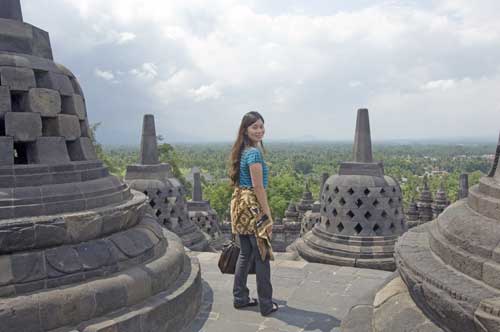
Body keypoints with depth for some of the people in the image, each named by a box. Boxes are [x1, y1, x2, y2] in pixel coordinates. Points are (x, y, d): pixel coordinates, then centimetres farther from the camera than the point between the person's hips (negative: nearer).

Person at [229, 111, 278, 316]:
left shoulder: (242, 151, 11)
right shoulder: (254, 153, -16)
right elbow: (258, 187, -19)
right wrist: (268, 216, -14)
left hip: (240, 205, 9)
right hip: (252, 207, -9)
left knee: (245, 254, 16)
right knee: (262, 256, 2)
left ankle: (240, 298, 26)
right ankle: (266, 305, 12)